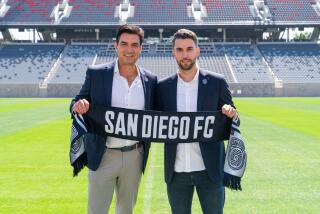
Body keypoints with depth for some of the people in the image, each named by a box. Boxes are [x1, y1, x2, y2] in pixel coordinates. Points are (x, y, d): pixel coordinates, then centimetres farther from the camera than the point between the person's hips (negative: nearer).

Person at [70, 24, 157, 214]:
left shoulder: (150, 80, 2)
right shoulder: (96, 73, -5)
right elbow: (77, 104, -2)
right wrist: (79, 105, -24)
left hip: (134, 157, 3)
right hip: (104, 156, -3)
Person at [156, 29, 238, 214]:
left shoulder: (216, 82, -1)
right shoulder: (163, 87, 4)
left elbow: (231, 121, 4)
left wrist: (231, 114, -17)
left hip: (209, 169, -2)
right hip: (176, 171, 2)